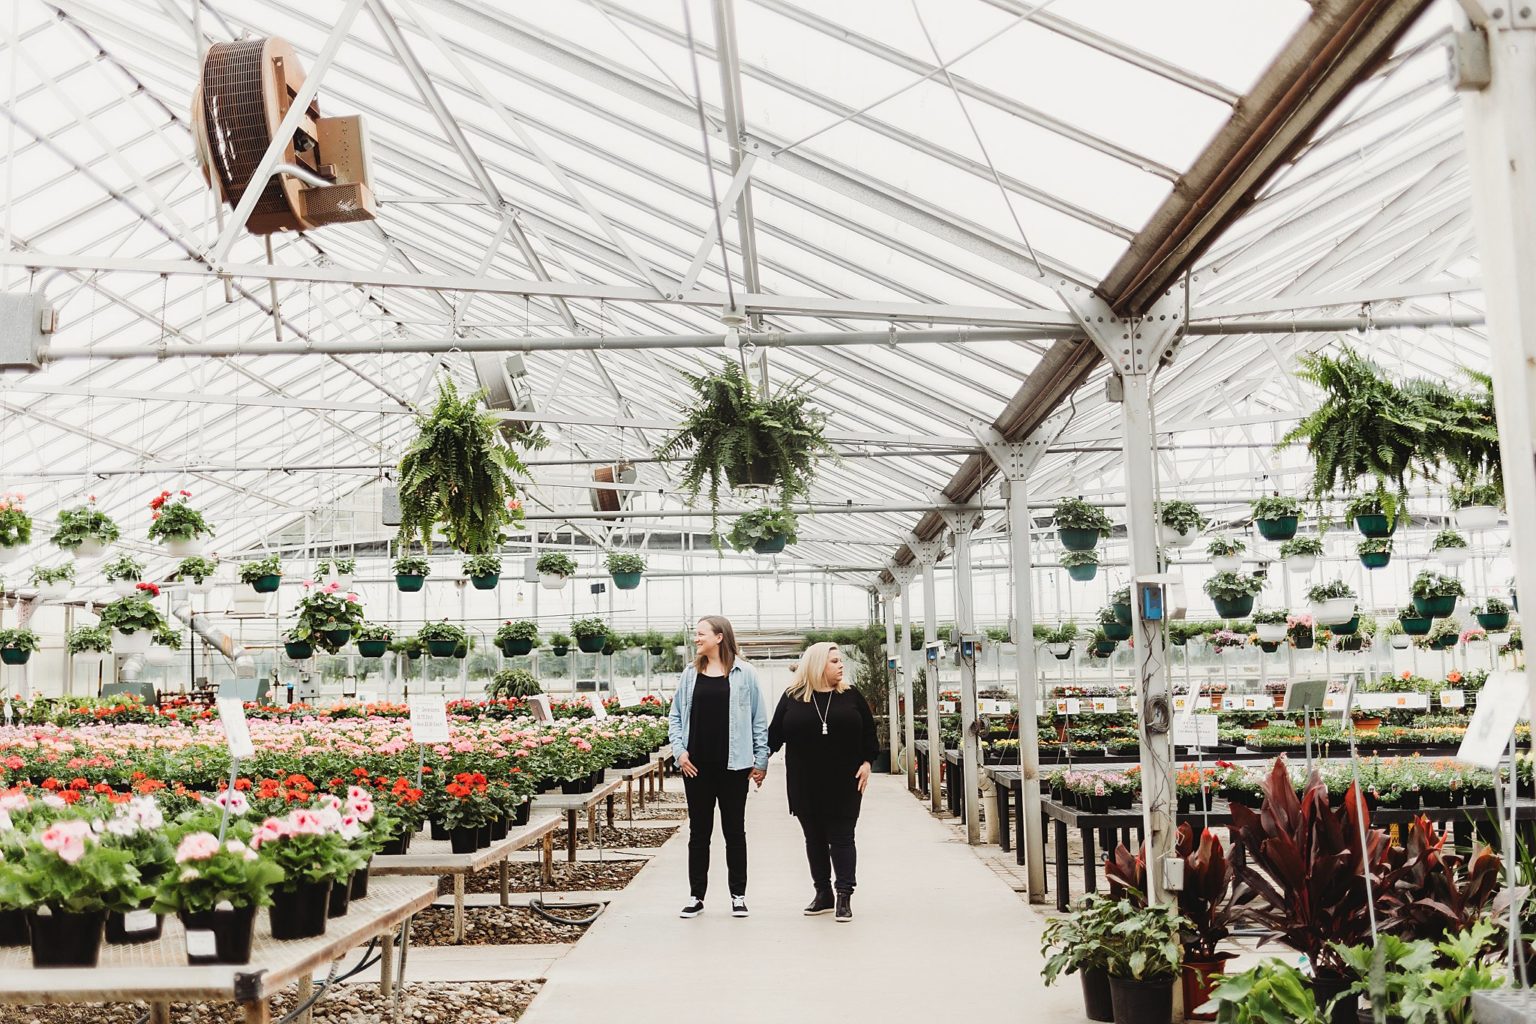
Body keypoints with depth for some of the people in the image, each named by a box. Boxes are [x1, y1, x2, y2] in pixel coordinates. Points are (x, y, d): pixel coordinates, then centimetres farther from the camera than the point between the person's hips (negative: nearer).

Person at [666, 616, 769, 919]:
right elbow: (676, 716, 10)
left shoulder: (743, 674, -2)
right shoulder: (690, 674, 7)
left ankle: (738, 895, 17)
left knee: (734, 830, 7)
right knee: (699, 831, 9)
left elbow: (759, 720, 0)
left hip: (733, 765, -3)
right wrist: (679, 750, -3)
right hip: (696, 766, 3)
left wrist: (761, 760, -2)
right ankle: (696, 896, 17)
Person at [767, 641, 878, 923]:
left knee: (841, 837, -2)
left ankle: (844, 896, 1)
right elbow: (775, 734, 4)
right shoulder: (792, 698, 1)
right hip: (805, 784, 1)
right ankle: (823, 893, 19)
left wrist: (866, 762, -3)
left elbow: (869, 733, 6)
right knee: (814, 838, 9)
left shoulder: (851, 696, 3)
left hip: (844, 783, -1)